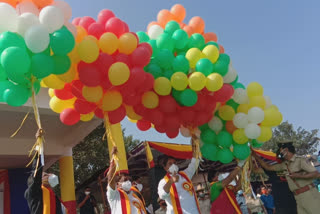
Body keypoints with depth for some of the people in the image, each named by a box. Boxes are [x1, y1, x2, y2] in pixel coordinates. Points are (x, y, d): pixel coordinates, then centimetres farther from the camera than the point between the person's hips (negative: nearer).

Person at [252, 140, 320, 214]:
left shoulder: (300, 160, -7)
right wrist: (255, 156, 14)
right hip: (299, 198, 6)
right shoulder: (284, 165, 14)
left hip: (309, 195, -6)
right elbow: (268, 167, 18)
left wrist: (298, 176, -20)